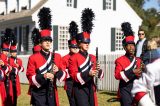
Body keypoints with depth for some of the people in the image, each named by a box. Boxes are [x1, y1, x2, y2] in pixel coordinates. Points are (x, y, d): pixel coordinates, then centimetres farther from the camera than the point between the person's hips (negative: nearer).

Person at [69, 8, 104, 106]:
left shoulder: (93, 57, 12)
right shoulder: (74, 58, -6)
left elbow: (101, 76, 11)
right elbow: (74, 75, -15)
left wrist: (98, 70, -12)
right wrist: (88, 73, -27)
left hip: (91, 88, 6)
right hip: (80, 89, -6)